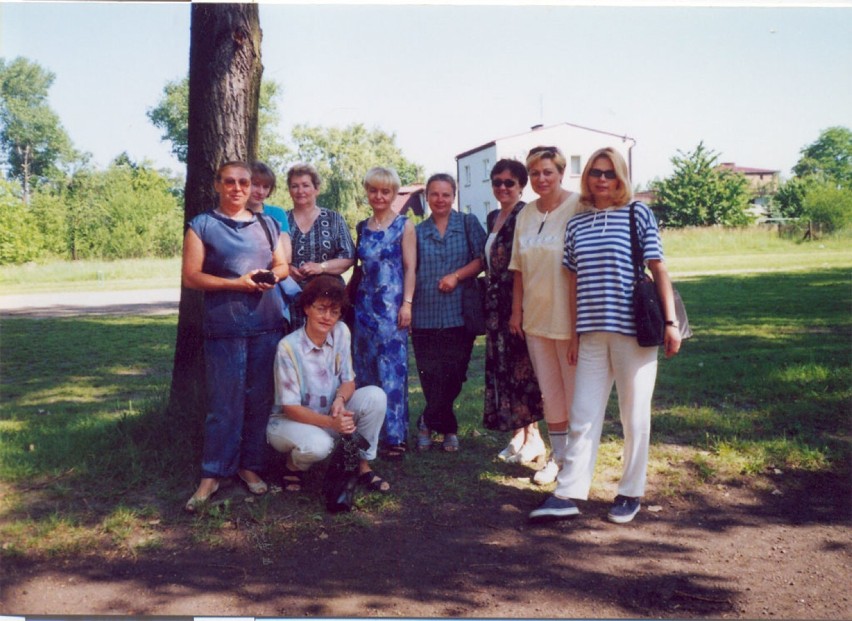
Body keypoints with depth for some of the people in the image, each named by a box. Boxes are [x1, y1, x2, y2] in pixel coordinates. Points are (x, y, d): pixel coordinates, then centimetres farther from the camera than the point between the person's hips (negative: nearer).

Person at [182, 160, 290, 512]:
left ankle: (250, 465, 21)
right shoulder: (202, 226, 3)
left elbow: (283, 265, 18)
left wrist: (272, 276, -6)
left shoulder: (267, 224, 16)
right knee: (224, 404, -2)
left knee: (260, 400, 8)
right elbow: (190, 277, -4)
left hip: (268, 325, 4)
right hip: (224, 328, -4)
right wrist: (237, 283, -13)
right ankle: (212, 474, 9)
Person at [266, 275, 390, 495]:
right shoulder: (288, 346, -22)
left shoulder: (341, 332, -7)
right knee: (318, 445, -37)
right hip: (291, 421, -5)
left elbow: (348, 381, 0)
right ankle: (294, 465, 0)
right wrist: (332, 423, -33)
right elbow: (290, 408, -20)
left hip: (332, 415, 5)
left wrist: (340, 399, -25)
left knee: (375, 395, -20)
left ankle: (363, 465, -4)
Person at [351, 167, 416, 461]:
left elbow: (410, 268, -5)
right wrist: (349, 299, 12)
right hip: (364, 304, 5)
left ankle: (395, 436, 2)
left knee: (392, 370, -5)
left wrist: (407, 304, -13)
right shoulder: (362, 227, 13)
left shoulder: (404, 226, 0)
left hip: (392, 305, -5)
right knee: (365, 368, 8)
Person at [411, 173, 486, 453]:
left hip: (459, 313, -1)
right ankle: (448, 429, 20)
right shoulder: (417, 231, 12)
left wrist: (457, 275, -15)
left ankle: (428, 422, 21)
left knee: (453, 376, 0)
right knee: (431, 377, 0)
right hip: (425, 315, 1)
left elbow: (482, 259, -2)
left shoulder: (468, 224, 6)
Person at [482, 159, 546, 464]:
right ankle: (518, 433, 20)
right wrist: (489, 298, 18)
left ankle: (533, 436, 9)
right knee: (502, 367, 9)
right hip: (497, 303, 8)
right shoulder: (493, 218, 16)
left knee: (522, 367, -2)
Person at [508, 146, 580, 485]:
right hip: (536, 317, 6)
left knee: (576, 392, 6)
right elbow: (519, 268, 12)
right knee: (550, 392, 14)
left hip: (570, 316, -6)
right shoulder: (526, 214, 9)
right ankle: (557, 456, 27)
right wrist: (516, 311, 10)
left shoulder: (579, 207, -10)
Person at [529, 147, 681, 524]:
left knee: (635, 416, 7)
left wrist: (670, 322, -7)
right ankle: (568, 493, 9)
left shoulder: (638, 215, 0)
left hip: (634, 332, -3)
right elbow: (574, 283, 11)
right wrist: (574, 335, 10)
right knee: (583, 416, 5)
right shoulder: (576, 225, 10)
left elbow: (659, 271, -1)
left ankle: (631, 493, 20)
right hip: (592, 334, 3)